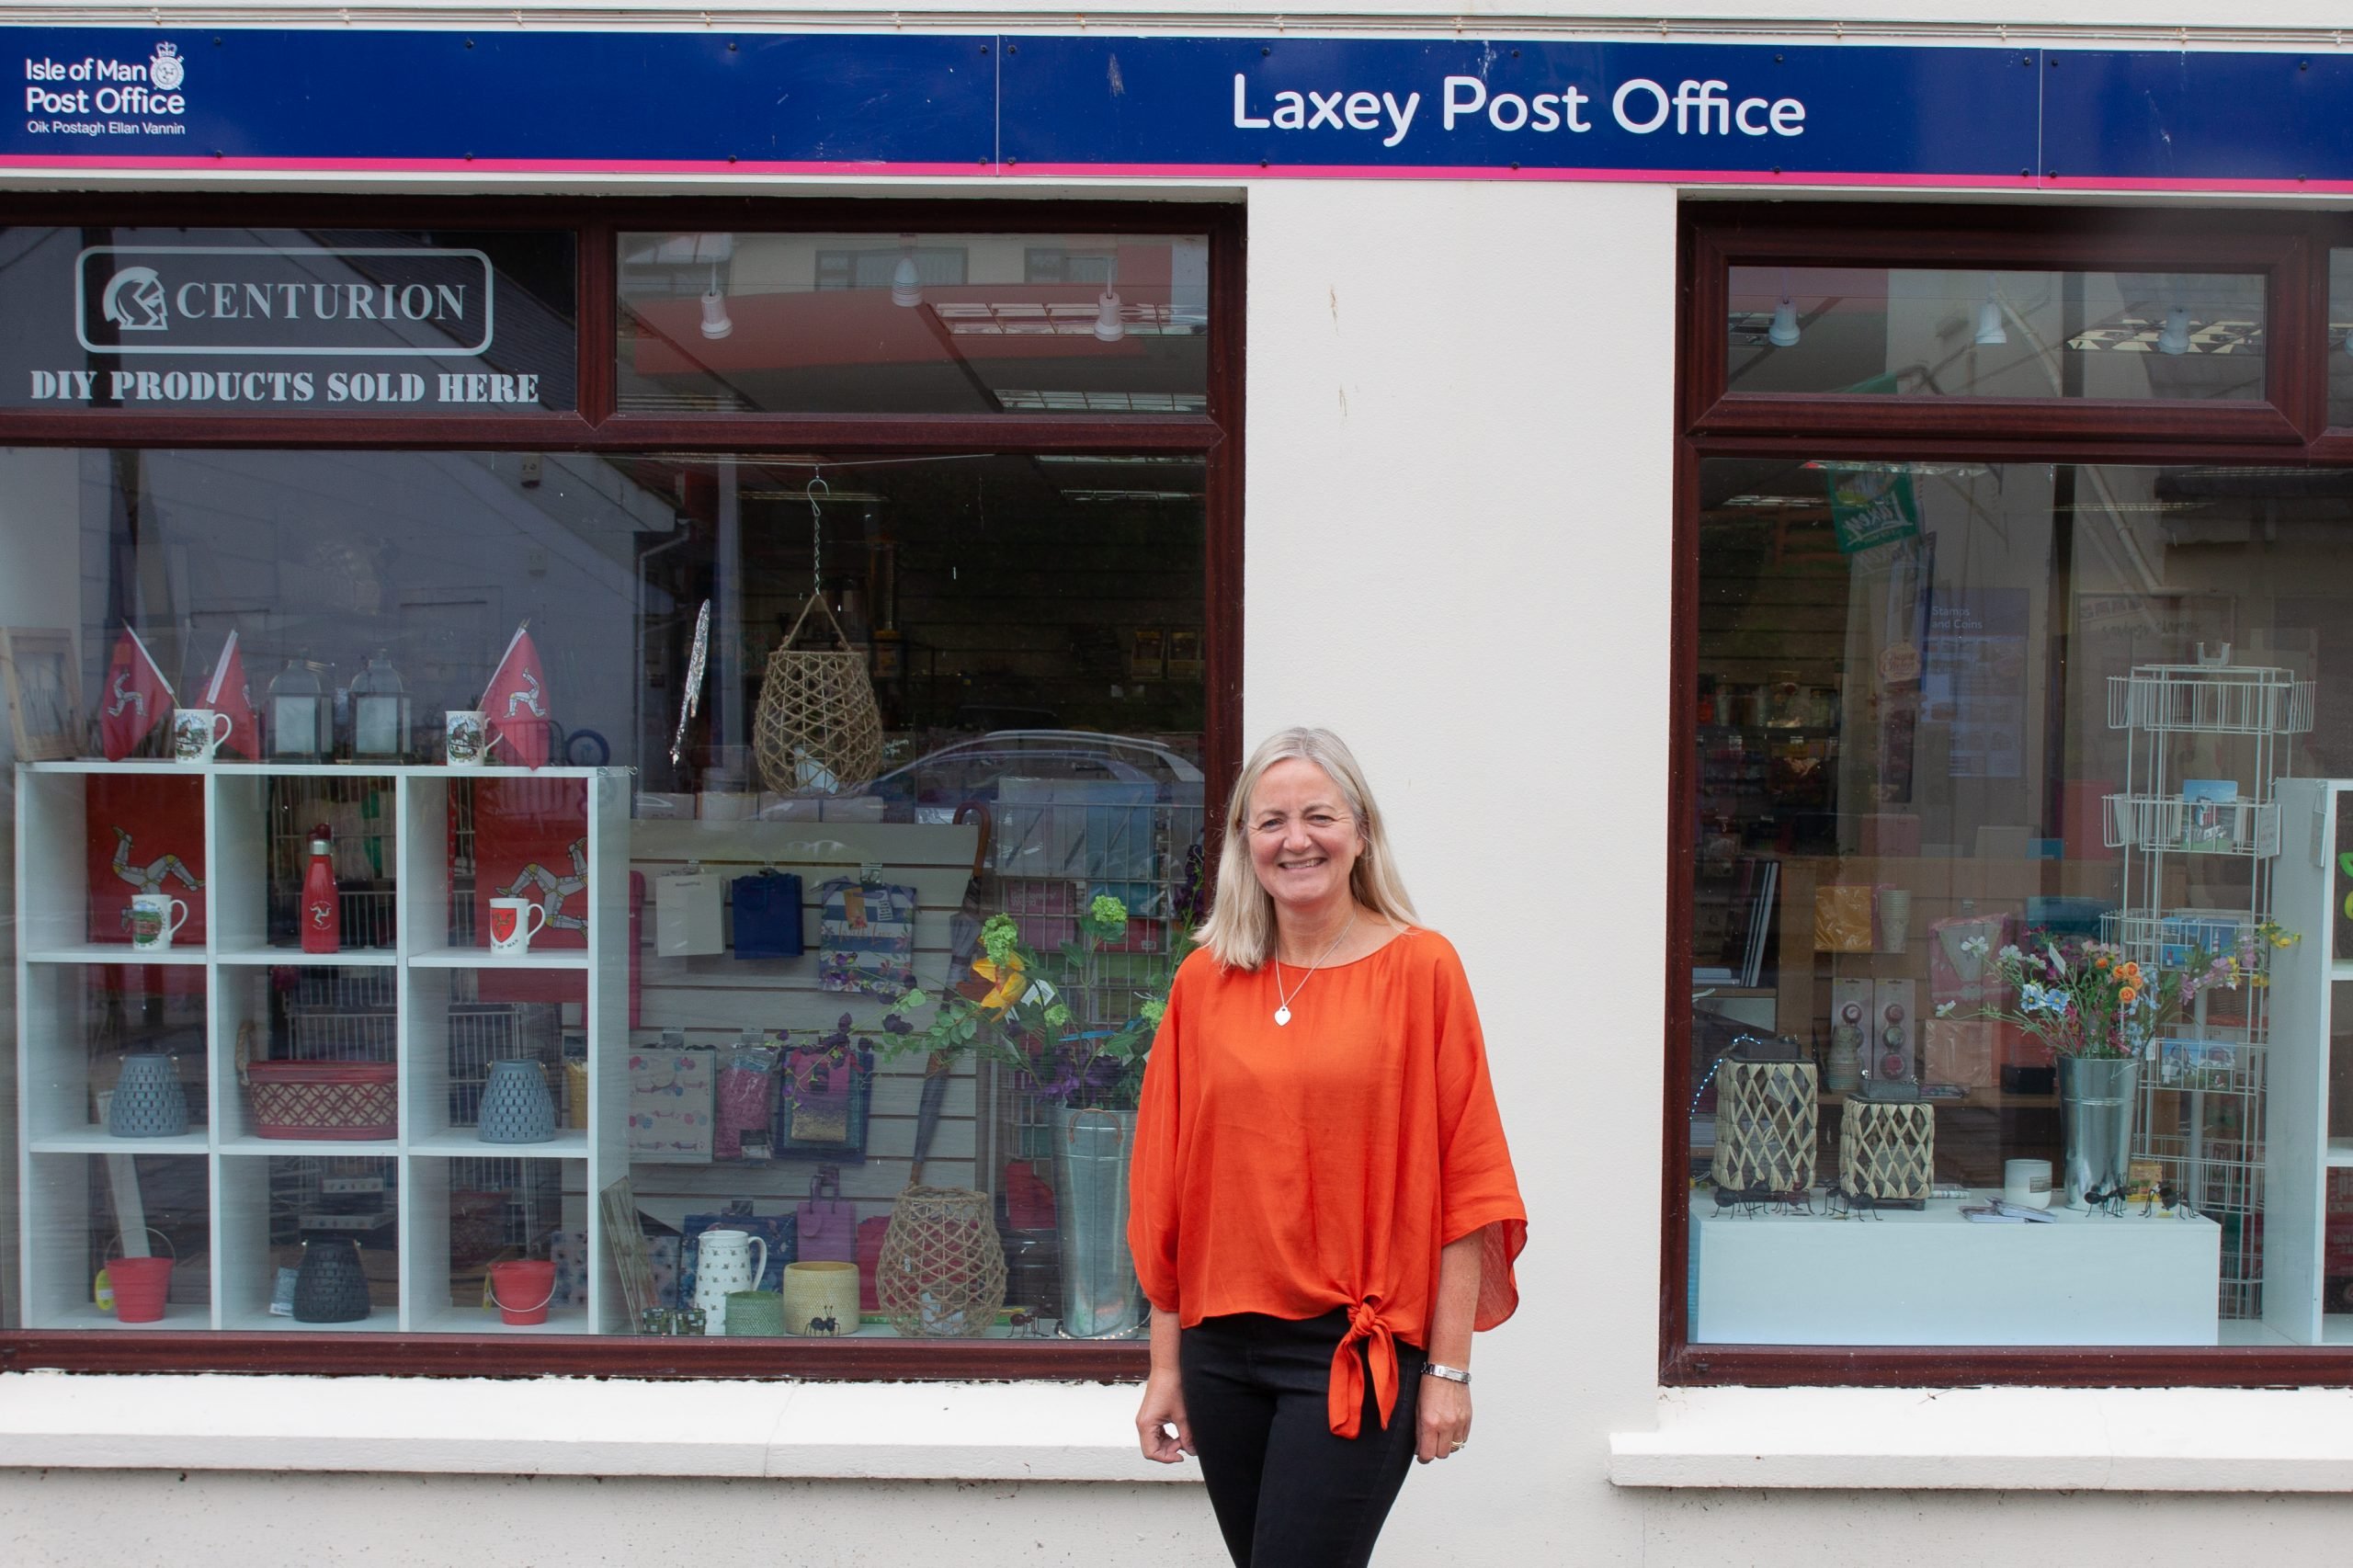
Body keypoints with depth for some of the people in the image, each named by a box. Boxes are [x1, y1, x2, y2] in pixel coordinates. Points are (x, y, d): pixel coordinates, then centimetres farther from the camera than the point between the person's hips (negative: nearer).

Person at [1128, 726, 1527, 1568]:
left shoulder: (1420, 968, -5)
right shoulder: (1203, 980, 5)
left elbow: (1462, 1183, -5)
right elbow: (1165, 1190, 8)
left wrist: (1450, 1367, -8)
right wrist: (1165, 1364, 8)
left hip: (1357, 1351, -4)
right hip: (1222, 1346, 4)